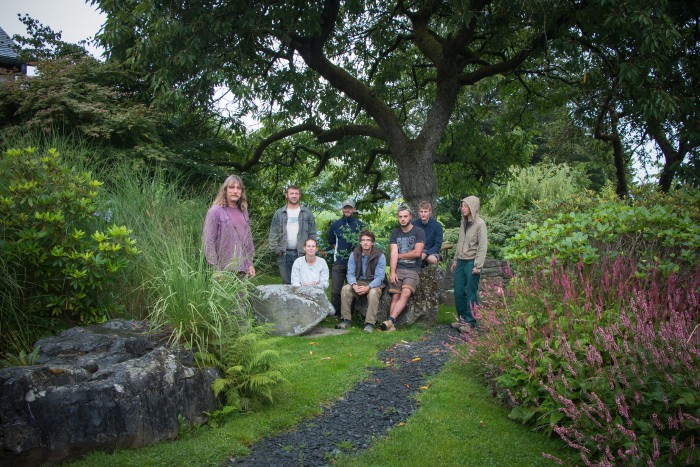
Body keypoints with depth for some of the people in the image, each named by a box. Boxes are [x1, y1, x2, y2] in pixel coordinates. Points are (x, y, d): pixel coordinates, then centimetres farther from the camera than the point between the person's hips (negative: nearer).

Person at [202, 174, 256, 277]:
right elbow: (208, 242, -9)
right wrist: (215, 268, -13)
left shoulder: (244, 211, 13)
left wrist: (250, 264, 14)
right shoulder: (215, 211, -6)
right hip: (224, 270, -5)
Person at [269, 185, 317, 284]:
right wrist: (276, 249, -2)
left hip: (301, 253, -1)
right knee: (286, 282, 6)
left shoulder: (307, 213, 7)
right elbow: (273, 233, 7)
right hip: (284, 254, 1)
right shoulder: (279, 213, 9)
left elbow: (312, 234, 5)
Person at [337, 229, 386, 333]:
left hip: (375, 284, -3)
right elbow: (350, 273, -4)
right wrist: (354, 285, -26)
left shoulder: (380, 255, -12)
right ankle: (346, 320, -16)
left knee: (373, 293, -36)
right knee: (345, 289, -24)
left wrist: (368, 287, -33)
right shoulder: (354, 254, -2)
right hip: (359, 282, 3)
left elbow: (379, 277, -17)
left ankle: (370, 323, -29)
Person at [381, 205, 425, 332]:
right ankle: (392, 324, -23)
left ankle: (390, 320, -36)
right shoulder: (395, 234, 14)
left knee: (406, 293, -25)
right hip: (397, 268, 3)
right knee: (395, 296, -13)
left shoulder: (419, 232, 3)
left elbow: (417, 253, -7)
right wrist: (392, 272, -11)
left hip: (412, 269, -3)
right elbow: (393, 254, 2)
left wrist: (399, 255, 4)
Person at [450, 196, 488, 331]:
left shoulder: (480, 224, -8)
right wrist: (455, 260, 17)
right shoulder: (463, 222, 14)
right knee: (458, 291, 9)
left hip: (471, 262, -7)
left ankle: (470, 322, 9)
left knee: (471, 293, 0)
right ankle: (462, 318, 22)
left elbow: (482, 247, -11)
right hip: (461, 261, 7)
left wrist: (478, 266, -16)